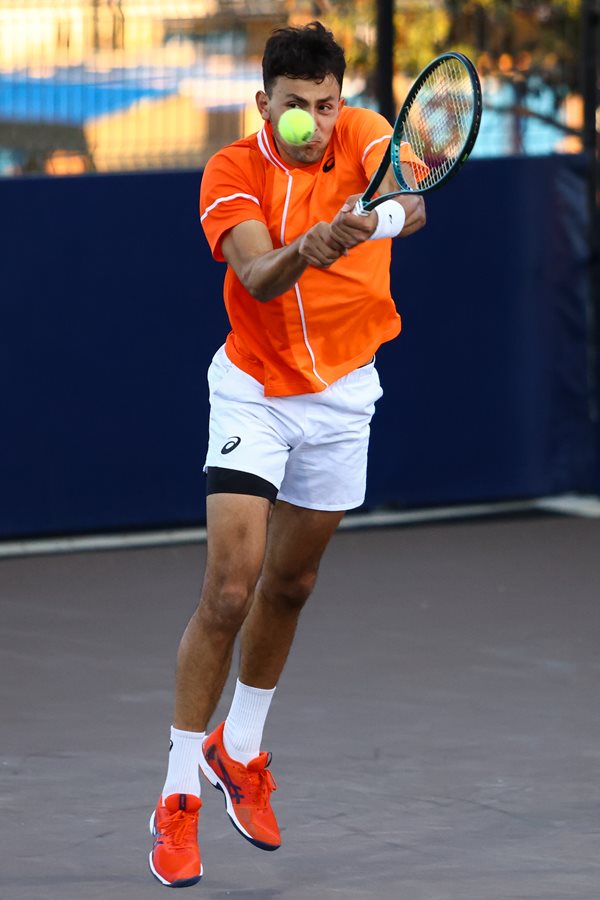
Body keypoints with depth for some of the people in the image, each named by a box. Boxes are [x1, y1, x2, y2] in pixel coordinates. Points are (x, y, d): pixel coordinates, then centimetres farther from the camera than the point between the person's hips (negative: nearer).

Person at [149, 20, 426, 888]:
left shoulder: (364, 135, -10)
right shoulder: (232, 172, -16)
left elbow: (412, 204, -29)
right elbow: (259, 279, -30)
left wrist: (379, 219, -52)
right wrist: (306, 251, -51)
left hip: (342, 396, 3)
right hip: (254, 393, -3)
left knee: (290, 584, 17)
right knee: (229, 591, -14)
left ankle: (239, 750, 39)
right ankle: (179, 798, -5)